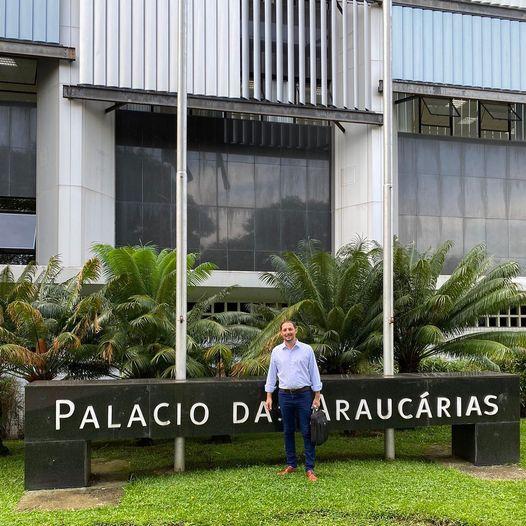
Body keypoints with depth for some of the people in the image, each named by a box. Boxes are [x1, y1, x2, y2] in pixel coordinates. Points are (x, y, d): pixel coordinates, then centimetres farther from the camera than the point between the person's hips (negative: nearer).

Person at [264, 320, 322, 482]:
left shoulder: (307, 350, 1)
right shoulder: (276, 351, 7)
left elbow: (314, 373, 2)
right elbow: (272, 374, 11)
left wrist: (317, 397, -2)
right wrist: (269, 396, 6)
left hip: (304, 395, -2)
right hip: (284, 395, 3)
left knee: (307, 432, -4)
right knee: (288, 432, 9)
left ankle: (309, 469, -1)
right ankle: (291, 465, 20)